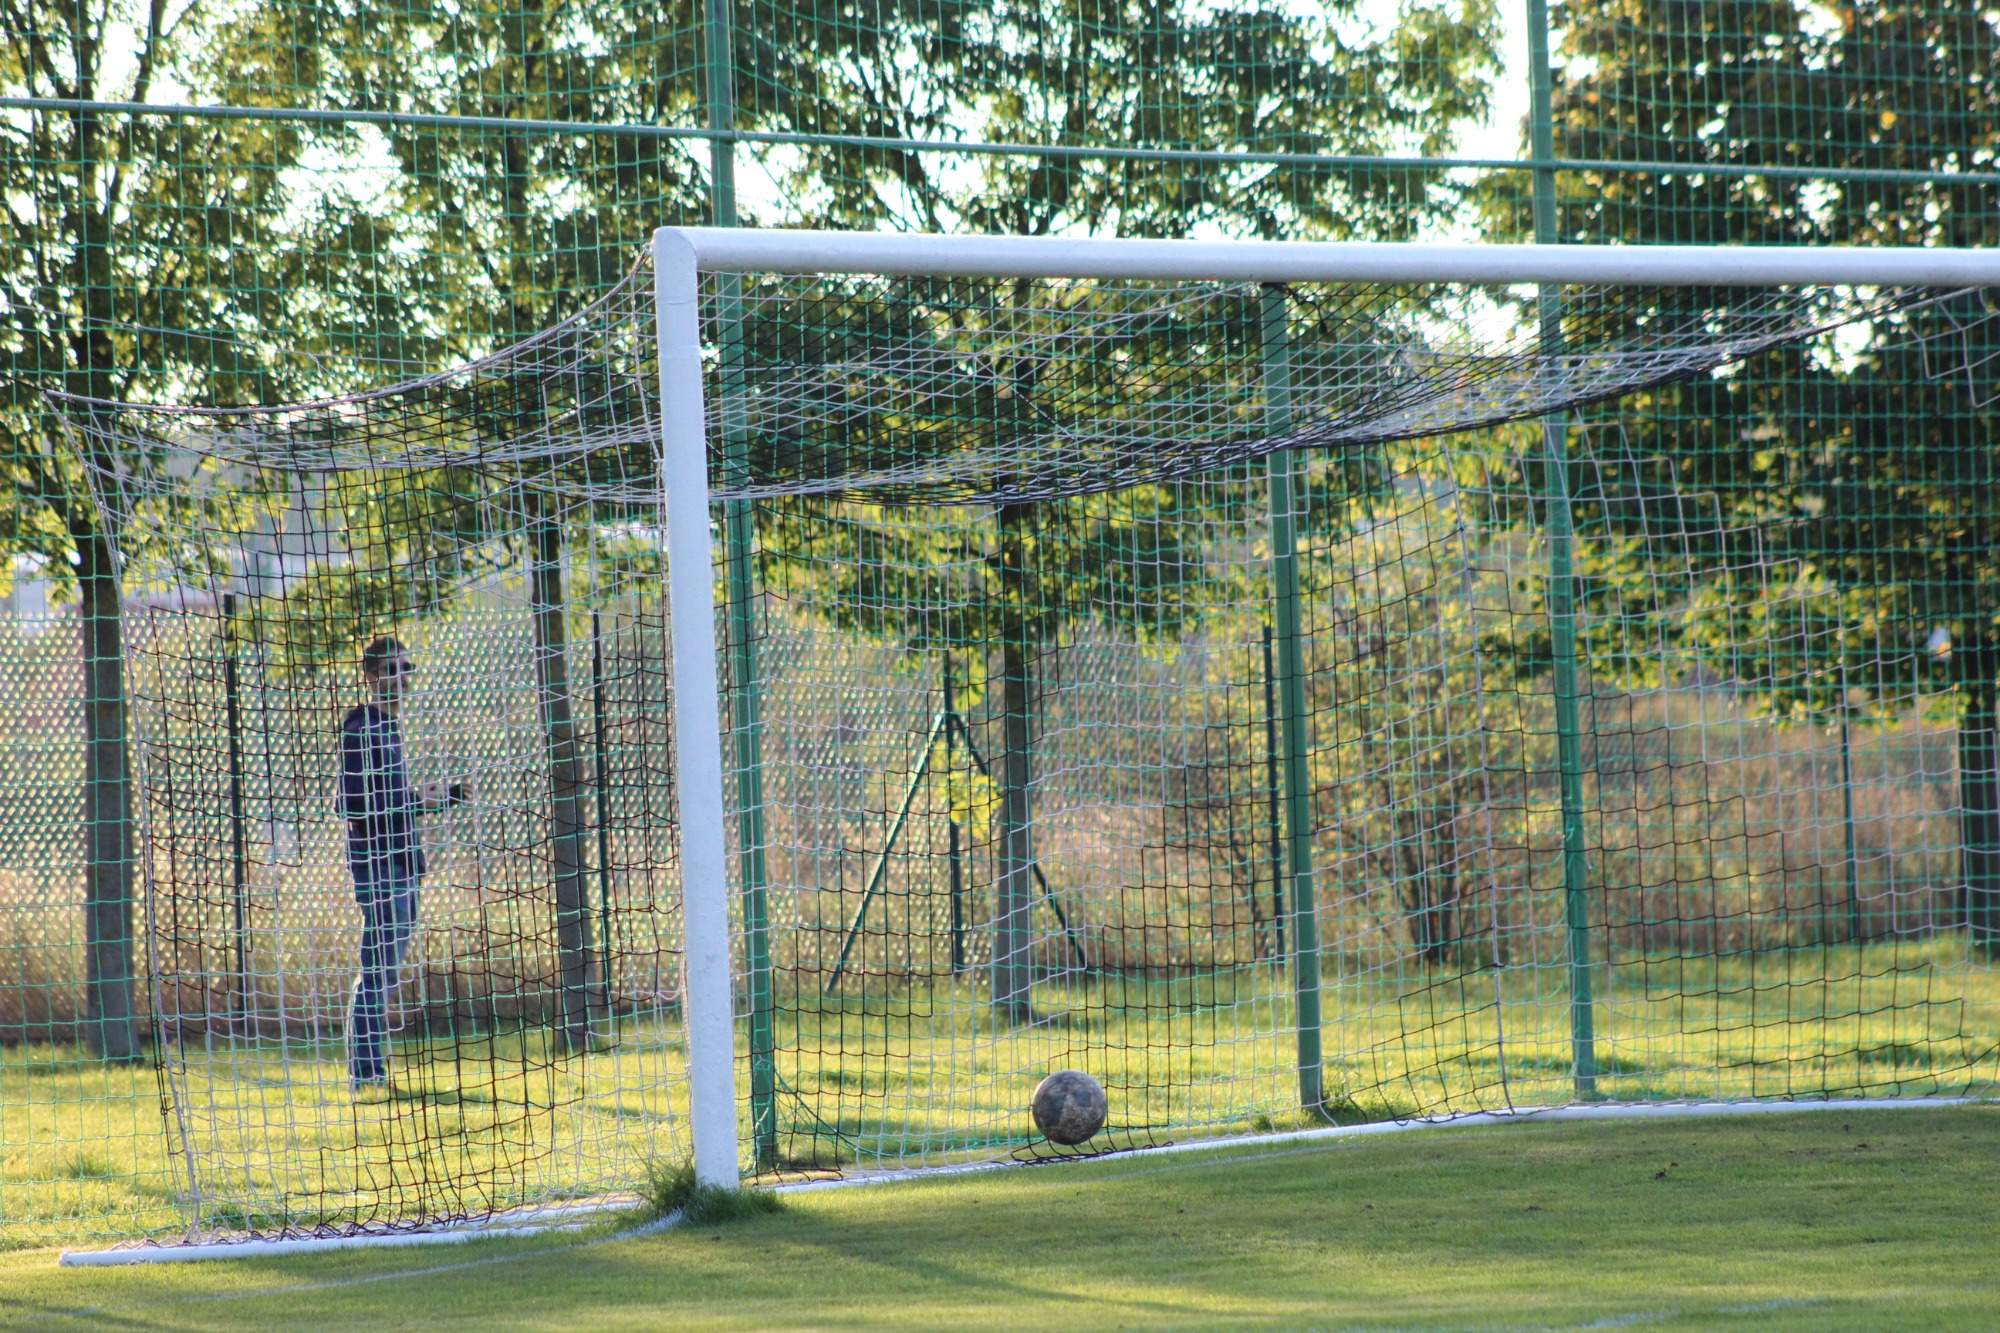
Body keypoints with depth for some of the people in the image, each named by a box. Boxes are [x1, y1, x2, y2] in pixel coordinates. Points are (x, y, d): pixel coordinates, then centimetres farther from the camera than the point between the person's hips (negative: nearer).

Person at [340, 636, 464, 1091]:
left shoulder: (389, 726, 19)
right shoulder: (361, 727, -11)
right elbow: (353, 803, -20)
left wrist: (451, 793, 22)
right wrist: (415, 801, -22)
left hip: (401, 858, 10)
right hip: (377, 862, -10)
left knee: (384, 971, 12)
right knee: (379, 971, -11)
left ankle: (372, 1070, 17)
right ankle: (365, 1072, -9)